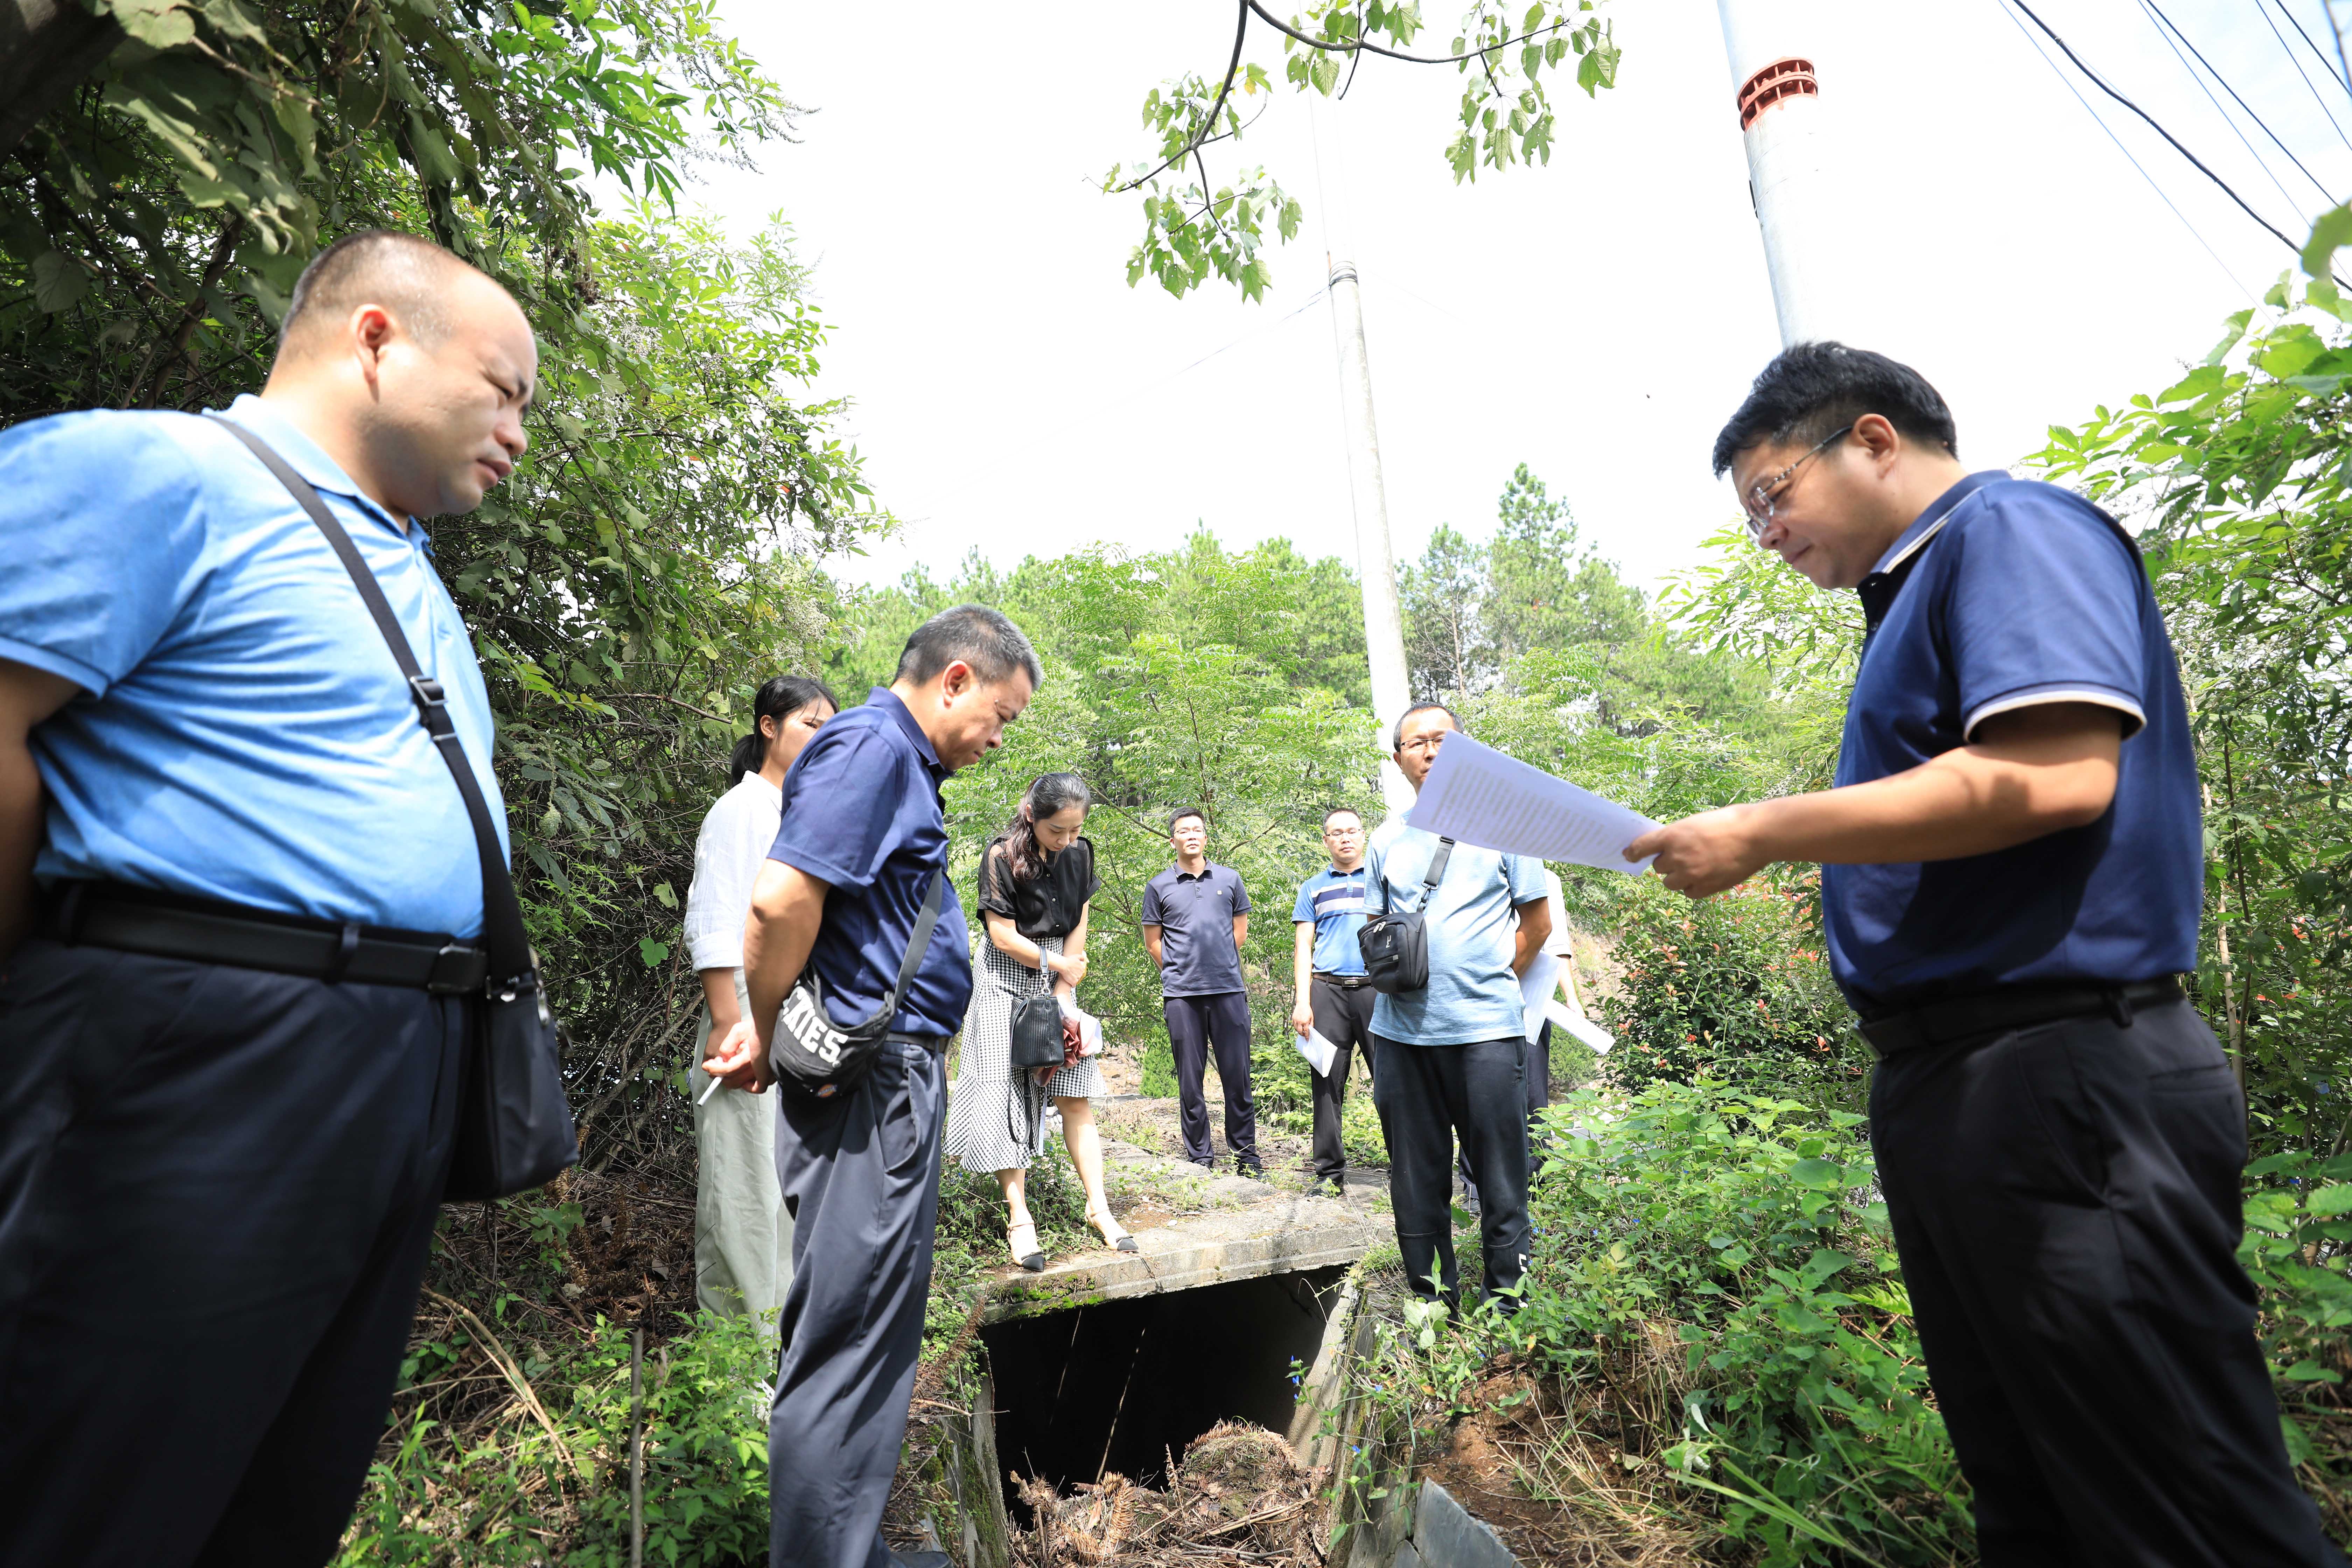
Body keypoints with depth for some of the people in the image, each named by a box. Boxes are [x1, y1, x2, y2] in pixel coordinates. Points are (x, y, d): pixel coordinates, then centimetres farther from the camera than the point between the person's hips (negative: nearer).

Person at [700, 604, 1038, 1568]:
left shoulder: (904, 763, 17)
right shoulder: (873, 746, -14)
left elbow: (787, 908, 20)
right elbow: (781, 900, -25)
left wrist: (772, 1033, 9)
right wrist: (768, 1039, -9)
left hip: (897, 1083, 10)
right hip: (869, 1084, -10)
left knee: (873, 1339, 20)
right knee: (848, 1351, 1)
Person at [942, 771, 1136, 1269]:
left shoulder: (1080, 854, -2)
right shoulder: (1002, 855, -16)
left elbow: (1078, 927, 0)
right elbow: (1003, 935, -15)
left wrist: (1063, 996, -6)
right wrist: (1059, 963, -8)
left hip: (1060, 981, 4)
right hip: (1007, 981, -4)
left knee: (1076, 1094, 0)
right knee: (1005, 1094, -5)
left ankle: (1098, 1207, 7)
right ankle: (1019, 1218, 3)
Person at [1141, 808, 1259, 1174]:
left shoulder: (1229, 878, 10)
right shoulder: (1159, 887, 6)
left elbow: (1240, 930, 16)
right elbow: (1153, 941, 10)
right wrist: (1180, 972, 9)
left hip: (1229, 990, 1)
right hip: (1181, 994, -1)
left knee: (1237, 1075, 4)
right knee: (1190, 1079, 4)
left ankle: (1246, 1153, 16)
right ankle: (1200, 1157, 15)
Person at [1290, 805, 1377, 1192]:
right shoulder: (1314, 888, 15)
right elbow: (1303, 947, 10)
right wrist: (1303, 1001, -2)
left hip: (1378, 988, 0)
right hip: (1328, 991, 1)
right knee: (1327, 1084, 2)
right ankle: (1330, 1173, 11)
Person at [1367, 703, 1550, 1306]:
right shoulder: (1387, 838, 11)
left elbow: (1538, 923, 7)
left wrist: (1492, 982, 3)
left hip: (1486, 1029, -3)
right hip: (1401, 1029, 3)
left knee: (1501, 1181, 4)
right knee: (1417, 1180, 11)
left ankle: (1508, 1303, 19)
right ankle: (1432, 1301, 26)